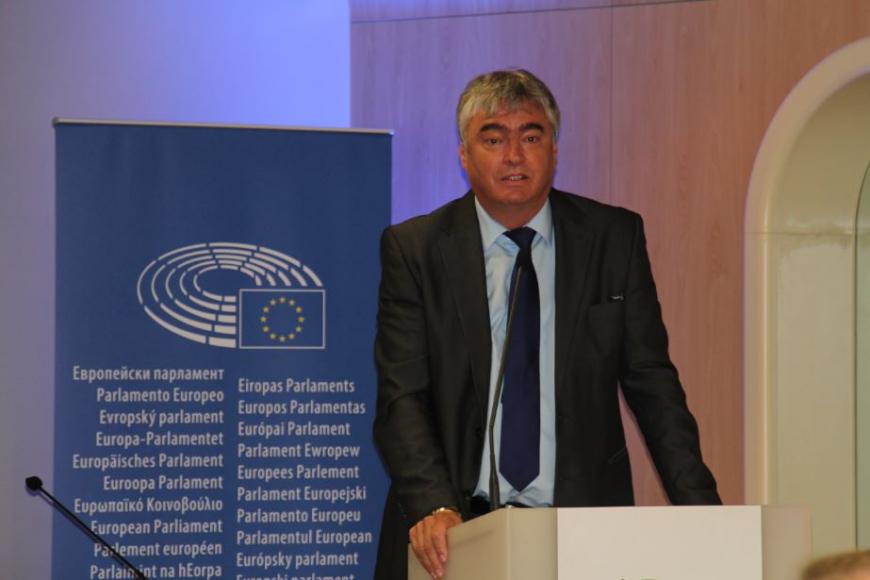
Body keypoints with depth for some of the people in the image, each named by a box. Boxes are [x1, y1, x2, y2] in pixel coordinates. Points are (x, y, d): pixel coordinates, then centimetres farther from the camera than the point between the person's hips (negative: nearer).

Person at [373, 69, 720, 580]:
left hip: (585, 527, 0)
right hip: (459, 531, 0)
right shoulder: (414, 249, 4)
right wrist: (433, 507, -19)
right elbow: (402, 399, -2)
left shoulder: (614, 238, 8)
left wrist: (700, 516, -2)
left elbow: (652, 385, 9)